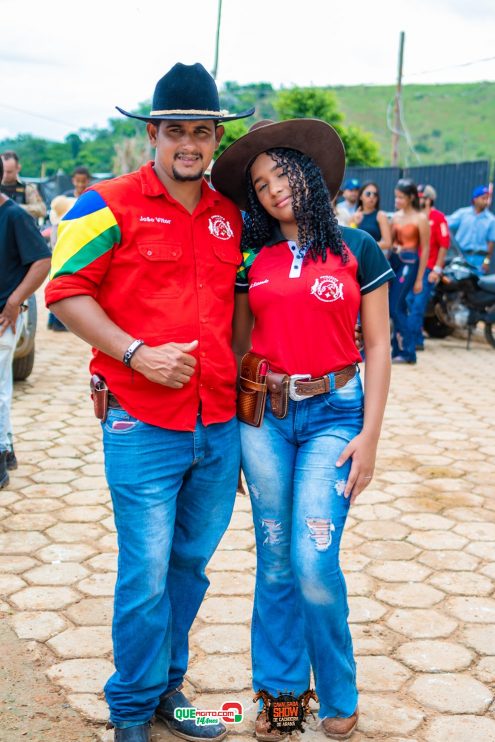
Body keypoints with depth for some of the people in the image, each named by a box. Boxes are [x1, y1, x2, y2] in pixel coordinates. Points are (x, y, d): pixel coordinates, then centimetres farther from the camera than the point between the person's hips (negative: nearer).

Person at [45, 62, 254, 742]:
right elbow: (66, 292, -7)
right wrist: (137, 354, -16)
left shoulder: (230, 215, 12)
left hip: (219, 425, 5)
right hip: (144, 426, -5)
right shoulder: (111, 206, -5)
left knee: (190, 566, 16)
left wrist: (237, 373, 12)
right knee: (146, 577, 0)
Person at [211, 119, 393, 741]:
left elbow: (378, 347, 1)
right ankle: (278, 691, 24)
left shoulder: (357, 250, 1)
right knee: (275, 561, 8)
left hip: (333, 414, -3)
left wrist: (369, 435, -5)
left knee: (314, 564, -9)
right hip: (263, 415, 3)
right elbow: (237, 346, 12)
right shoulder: (253, 259, 8)